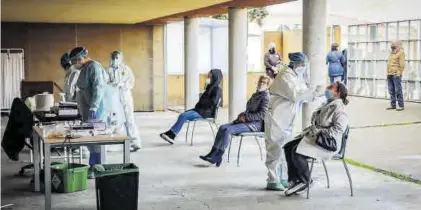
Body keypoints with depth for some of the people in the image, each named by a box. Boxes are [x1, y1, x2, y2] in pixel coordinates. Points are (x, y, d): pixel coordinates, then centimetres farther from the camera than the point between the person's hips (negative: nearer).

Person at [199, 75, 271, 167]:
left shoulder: (265, 96, -7)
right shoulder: (255, 95, 20)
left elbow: (263, 114, -17)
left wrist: (246, 117, -16)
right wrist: (242, 115, 5)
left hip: (256, 123, -9)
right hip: (247, 121, 9)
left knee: (228, 130, -25)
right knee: (222, 127, -9)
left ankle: (218, 157, -23)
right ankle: (213, 153, -15)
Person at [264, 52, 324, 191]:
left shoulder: (298, 77, 14)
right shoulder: (286, 77, -15)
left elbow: (304, 95, 14)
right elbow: (295, 95, -25)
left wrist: (316, 93, -3)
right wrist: (314, 92, -23)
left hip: (287, 120, 10)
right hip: (277, 118, -10)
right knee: (276, 148, -8)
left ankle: (282, 179, 18)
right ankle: (272, 181, -4)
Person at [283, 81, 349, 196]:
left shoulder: (339, 109, -13)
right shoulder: (328, 105, 19)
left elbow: (338, 130, -24)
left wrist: (319, 131, -21)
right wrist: (310, 129, 8)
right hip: (314, 136, 11)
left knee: (297, 151, -26)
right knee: (288, 147, -2)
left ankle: (304, 181, -8)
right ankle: (294, 180, 0)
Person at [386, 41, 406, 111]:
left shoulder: (401, 52, -5)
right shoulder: (392, 53, 20)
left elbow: (402, 64, -11)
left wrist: (399, 72, -17)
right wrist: (388, 73, 16)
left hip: (396, 74, -8)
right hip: (390, 74, 8)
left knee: (398, 90, -8)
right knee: (391, 91, 9)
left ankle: (401, 106, -4)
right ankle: (393, 105, 15)